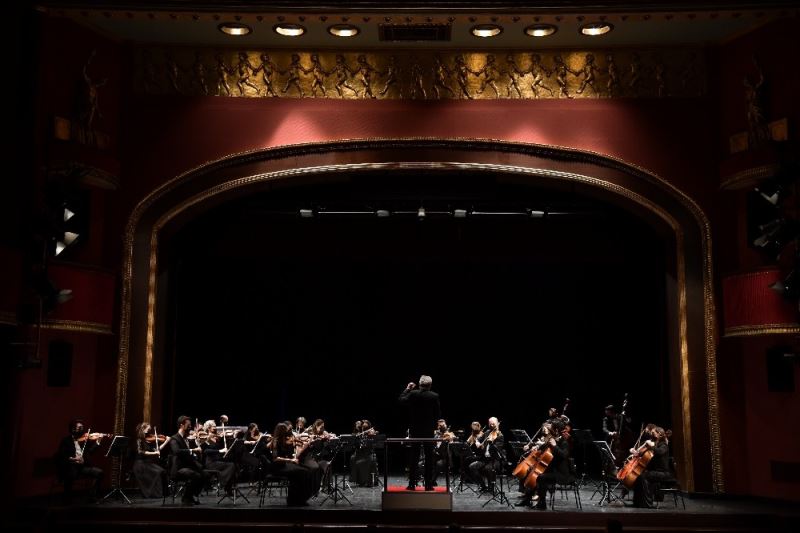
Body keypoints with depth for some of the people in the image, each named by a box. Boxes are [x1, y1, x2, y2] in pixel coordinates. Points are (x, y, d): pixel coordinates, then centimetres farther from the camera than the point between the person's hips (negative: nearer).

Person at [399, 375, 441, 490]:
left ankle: (412, 484, 6)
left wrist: (407, 389, 12)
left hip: (415, 430, 0)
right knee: (429, 458, 6)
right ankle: (428, 484, 5)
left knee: (413, 457, 7)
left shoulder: (413, 394, -10)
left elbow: (401, 400, 3)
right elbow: (438, 414, -4)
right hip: (429, 431, 0)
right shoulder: (434, 396, -7)